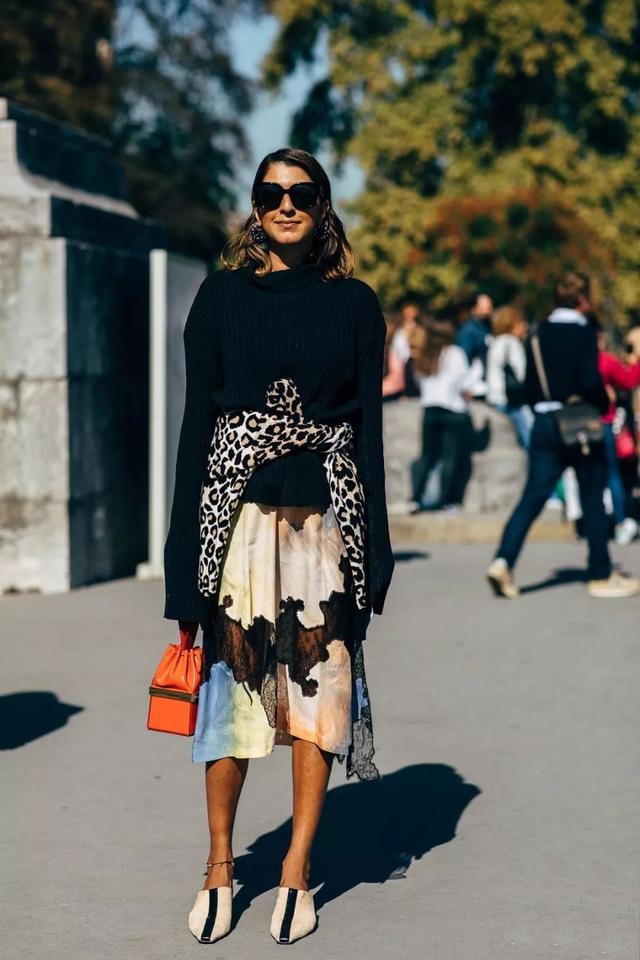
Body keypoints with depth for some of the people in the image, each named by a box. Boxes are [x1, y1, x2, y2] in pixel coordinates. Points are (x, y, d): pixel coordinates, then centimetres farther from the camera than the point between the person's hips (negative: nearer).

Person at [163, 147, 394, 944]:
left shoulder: (354, 304, 7)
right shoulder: (221, 296, 5)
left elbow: (369, 427, 7)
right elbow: (197, 419, 3)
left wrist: (373, 550, 2)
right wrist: (189, 545, -2)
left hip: (326, 514, 1)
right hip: (239, 509, 0)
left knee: (319, 683, 1)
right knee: (230, 680, 0)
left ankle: (296, 871, 12)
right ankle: (220, 867, 14)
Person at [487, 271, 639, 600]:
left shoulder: (540, 333, 6)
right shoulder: (584, 333, -12)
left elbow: (529, 382, 9)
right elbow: (591, 382, -20)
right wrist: (603, 405, -1)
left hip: (544, 423, 5)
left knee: (533, 496, 4)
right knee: (593, 499, 7)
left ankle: (503, 561, -13)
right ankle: (601, 576, 14)